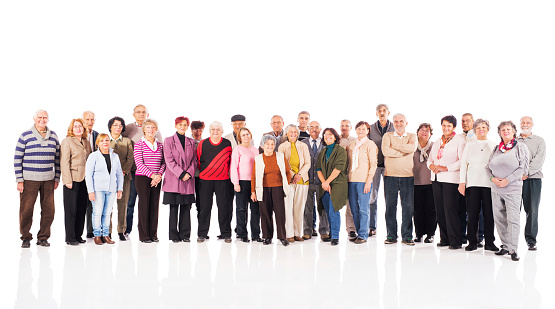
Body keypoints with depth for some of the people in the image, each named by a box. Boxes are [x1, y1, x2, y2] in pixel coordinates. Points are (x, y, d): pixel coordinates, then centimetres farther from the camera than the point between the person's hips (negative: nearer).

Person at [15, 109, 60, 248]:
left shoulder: (53, 136, 10)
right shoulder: (25, 136, 0)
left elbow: (57, 159, 14)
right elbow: (17, 159, -1)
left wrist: (57, 179, 9)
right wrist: (19, 180, -6)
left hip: (48, 180, 3)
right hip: (29, 179, -3)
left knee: (48, 210, 3)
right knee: (26, 209, -1)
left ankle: (43, 237, 16)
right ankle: (26, 238, 14)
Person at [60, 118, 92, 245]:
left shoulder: (86, 143, 16)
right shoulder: (67, 141, -2)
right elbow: (64, 162, -8)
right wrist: (67, 180, -15)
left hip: (84, 179, 6)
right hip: (72, 179, -6)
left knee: (82, 208, 8)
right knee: (71, 209, -1)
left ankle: (78, 235, 17)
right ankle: (70, 237, 6)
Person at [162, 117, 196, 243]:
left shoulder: (191, 142, 15)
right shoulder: (168, 141, 4)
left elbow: (194, 160, 10)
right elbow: (169, 160, -5)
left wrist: (189, 173, -7)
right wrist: (181, 174, -13)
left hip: (188, 180, 3)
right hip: (173, 180, -3)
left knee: (186, 207, 3)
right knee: (174, 207, -1)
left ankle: (185, 235, 10)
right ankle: (174, 235, 7)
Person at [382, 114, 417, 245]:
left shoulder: (412, 136, 11)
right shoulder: (387, 136, 9)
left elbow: (412, 148, -12)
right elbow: (385, 151, -10)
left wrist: (394, 146, -7)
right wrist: (404, 150, -8)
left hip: (407, 176, 0)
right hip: (390, 176, 0)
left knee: (408, 207, 0)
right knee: (390, 206, 2)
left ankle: (407, 236, 10)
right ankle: (391, 236, 11)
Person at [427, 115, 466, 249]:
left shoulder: (459, 140, -1)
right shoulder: (437, 142, 20)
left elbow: (462, 161, -11)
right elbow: (430, 159, 19)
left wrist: (445, 168, -16)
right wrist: (432, 165, -4)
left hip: (451, 179, -6)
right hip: (436, 178, 6)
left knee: (450, 209, -10)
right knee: (439, 209, 5)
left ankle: (455, 241, -3)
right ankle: (444, 238, 14)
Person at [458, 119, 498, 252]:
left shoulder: (493, 146, 14)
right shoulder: (469, 145, 13)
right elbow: (463, 163, 9)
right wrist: (462, 182, 1)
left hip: (489, 183, 0)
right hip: (472, 182, 0)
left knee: (489, 213, -1)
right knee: (472, 213, -3)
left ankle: (489, 242, 8)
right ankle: (472, 242, 5)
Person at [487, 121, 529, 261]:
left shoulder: (521, 147, 1)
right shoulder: (496, 149, 13)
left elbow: (523, 167, -7)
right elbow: (488, 166, 13)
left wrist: (507, 180, -14)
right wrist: (493, 178, -6)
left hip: (513, 189, -4)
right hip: (496, 189, 4)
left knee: (513, 219, -8)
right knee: (499, 219, 6)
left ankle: (513, 249, -4)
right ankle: (505, 246, 17)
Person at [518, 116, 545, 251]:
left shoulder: (539, 141, 11)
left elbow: (539, 159, -2)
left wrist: (526, 172, -15)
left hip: (533, 178, -1)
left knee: (532, 210, -1)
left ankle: (531, 240, 8)